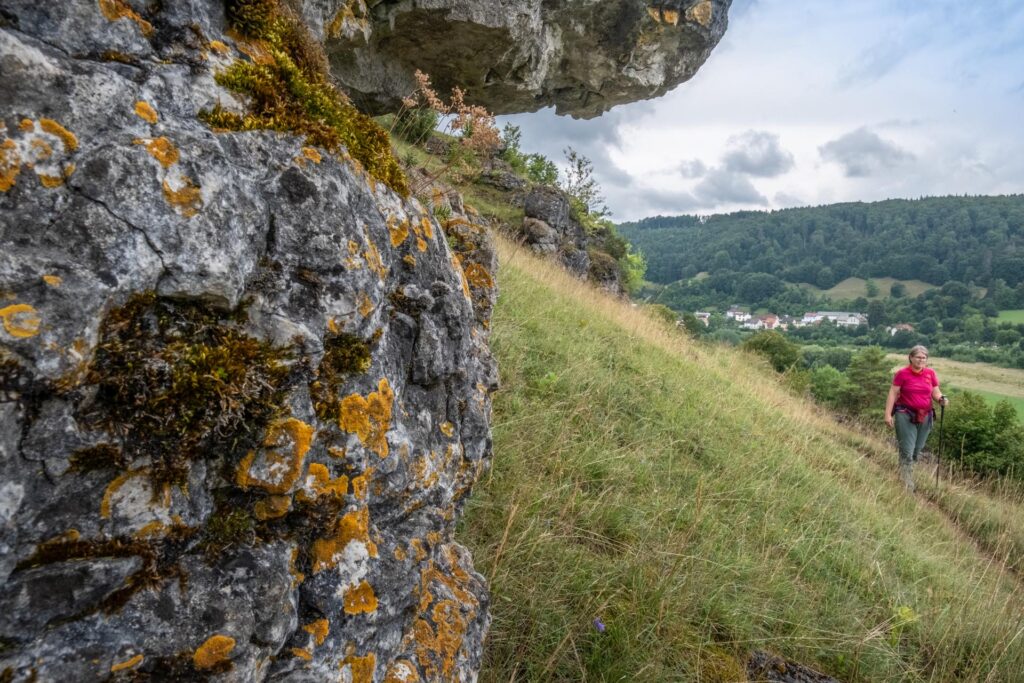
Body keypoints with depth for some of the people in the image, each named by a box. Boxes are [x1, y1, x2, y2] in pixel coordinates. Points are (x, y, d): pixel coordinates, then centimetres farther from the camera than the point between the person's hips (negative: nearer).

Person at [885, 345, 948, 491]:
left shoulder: (930, 373, 5)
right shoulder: (902, 373, -7)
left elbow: (935, 393, 12)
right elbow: (893, 394, -6)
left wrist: (942, 399, -13)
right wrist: (888, 414, -12)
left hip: (924, 417, 5)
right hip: (905, 415, -4)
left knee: (916, 451, 12)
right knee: (907, 451, -7)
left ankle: (904, 477, 30)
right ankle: (907, 486, -3)